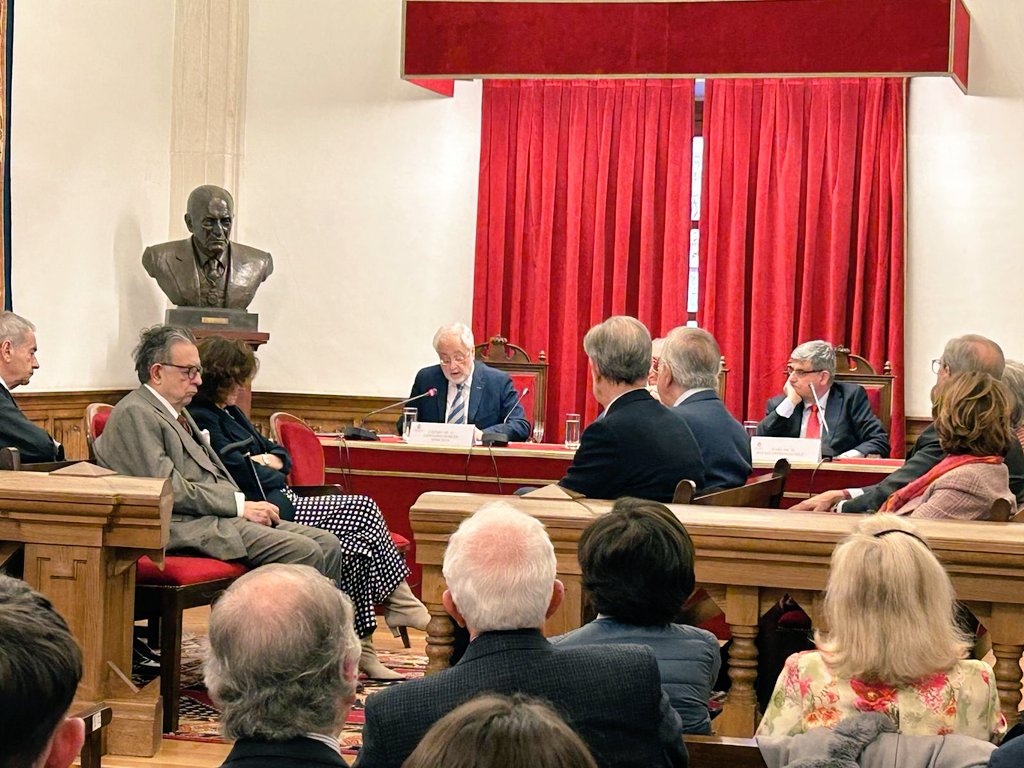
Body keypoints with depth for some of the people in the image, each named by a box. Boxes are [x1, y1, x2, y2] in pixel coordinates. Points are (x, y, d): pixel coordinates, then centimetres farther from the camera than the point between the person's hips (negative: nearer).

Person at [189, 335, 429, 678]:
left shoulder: (230, 411, 22)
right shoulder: (200, 418, -10)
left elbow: (280, 455, 23)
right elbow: (242, 475, -17)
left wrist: (266, 462, 0)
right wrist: (273, 474, 2)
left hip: (278, 500, 10)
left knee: (364, 510, -11)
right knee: (361, 512, -14)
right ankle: (401, 605, 0)